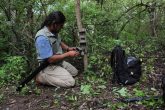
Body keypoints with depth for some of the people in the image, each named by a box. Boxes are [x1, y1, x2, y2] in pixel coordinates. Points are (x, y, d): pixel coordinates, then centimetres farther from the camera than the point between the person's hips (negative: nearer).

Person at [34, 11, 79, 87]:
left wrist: (68, 48, 0)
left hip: (59, 62, 9)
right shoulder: (42, 37, -31)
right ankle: (42, 77, -6)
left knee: (74, 72, 20)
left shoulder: (53, 32, -3)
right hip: (49, 66, -9)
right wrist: (68, 54, -20)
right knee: (70, 82, -17)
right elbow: (51, 59, -30)